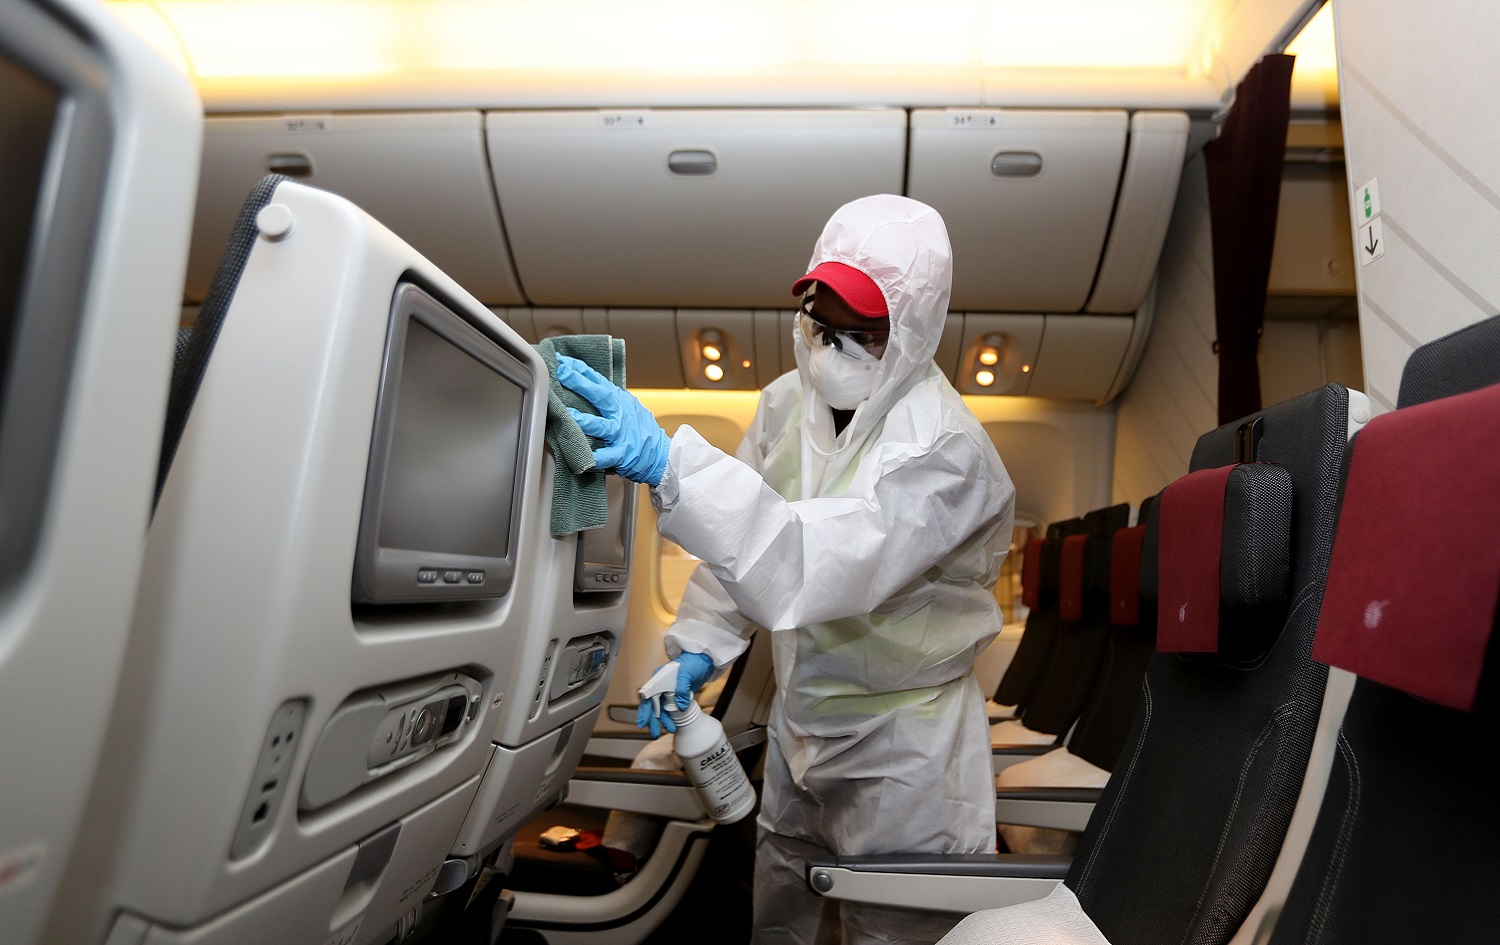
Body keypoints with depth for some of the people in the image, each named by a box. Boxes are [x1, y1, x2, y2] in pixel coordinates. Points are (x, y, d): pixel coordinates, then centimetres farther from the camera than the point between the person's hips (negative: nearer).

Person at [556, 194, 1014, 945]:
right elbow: (748, 535, 5)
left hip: (900, 751, -6)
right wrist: (699, 647, -5)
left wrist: (669, 466, -51)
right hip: (798, 726, 6)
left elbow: (814, 565, -42)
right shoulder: (786, 404, -5)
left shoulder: (945, 451, -27)